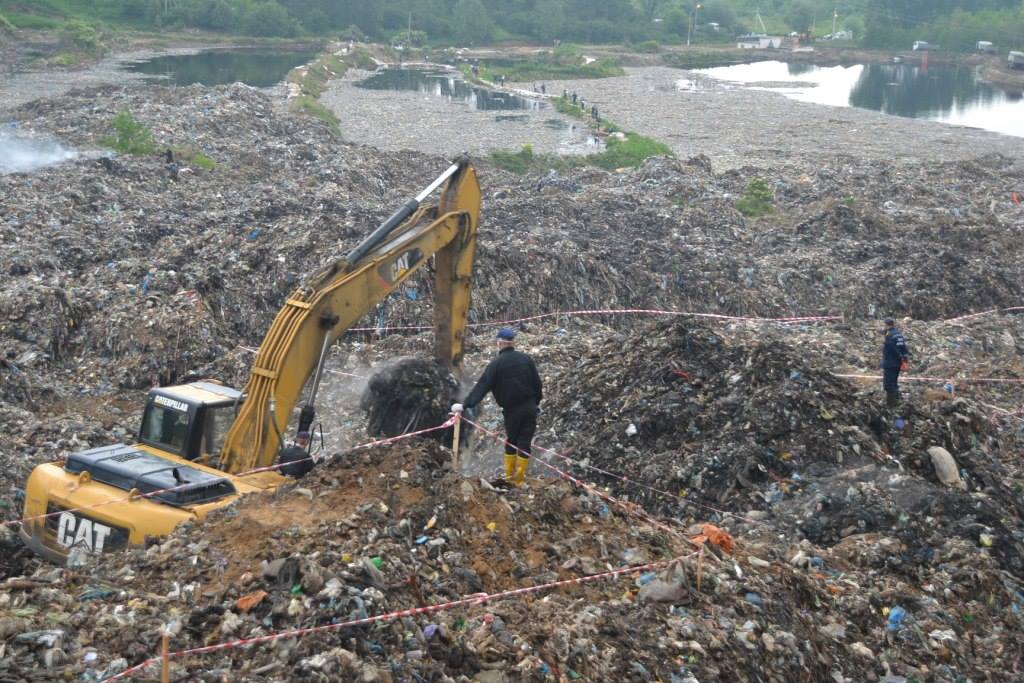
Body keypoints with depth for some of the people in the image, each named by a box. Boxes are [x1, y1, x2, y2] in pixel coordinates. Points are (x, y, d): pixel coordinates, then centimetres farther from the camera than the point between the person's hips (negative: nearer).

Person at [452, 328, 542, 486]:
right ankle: (519, 478, 10)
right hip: (530, 407, 2)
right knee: (525, 442, 7)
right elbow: (537, 382, 6)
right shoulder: (526, 359, 0)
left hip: (512, 410, -2)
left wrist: (465, 404, -15)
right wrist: (537, 401, 21)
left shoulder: (496, 364, -10)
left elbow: (482, 387, -16)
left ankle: (509, 475, 22)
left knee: (511, 441, 16)